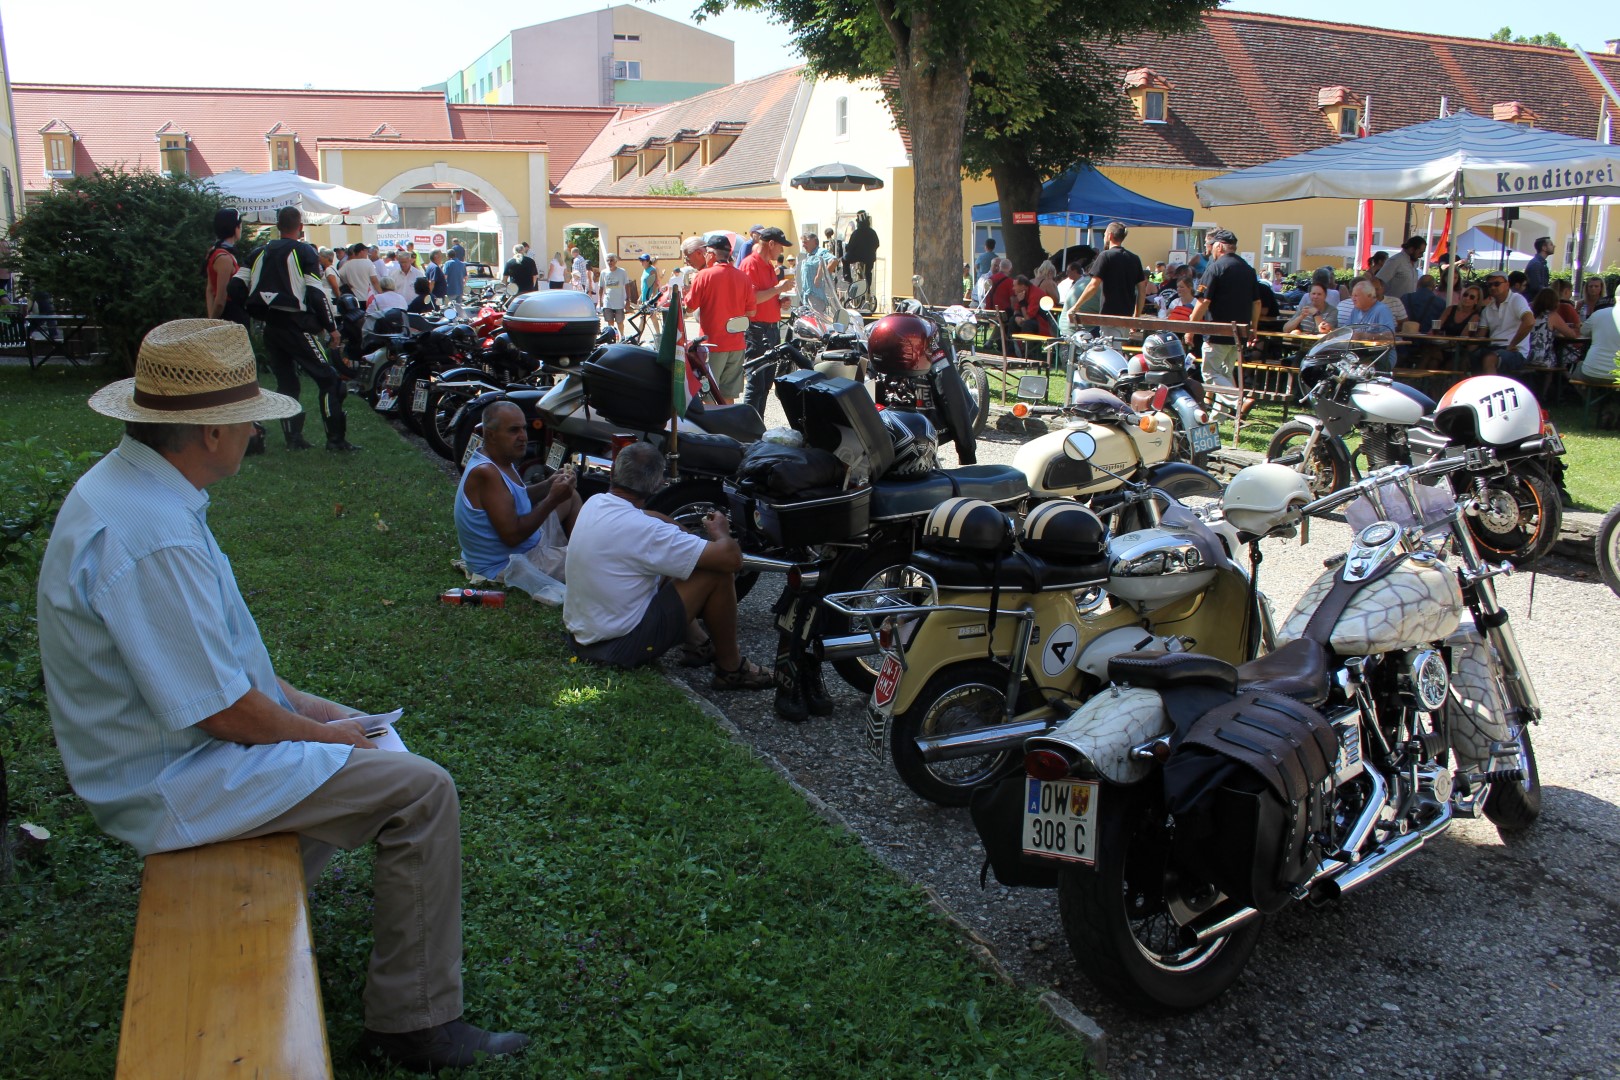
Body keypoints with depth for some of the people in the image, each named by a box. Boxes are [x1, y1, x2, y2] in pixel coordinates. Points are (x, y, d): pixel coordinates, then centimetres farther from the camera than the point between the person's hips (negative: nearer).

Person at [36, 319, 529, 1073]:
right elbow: (226, 711, -27)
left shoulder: (128, 482, 3)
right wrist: (322, 732, -10)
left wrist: (300, 701, 10)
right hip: (173, 783, -10)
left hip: (160, 739, 10)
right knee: (420, 791, -12)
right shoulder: (152, 537, -31)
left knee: (356, 734, 26)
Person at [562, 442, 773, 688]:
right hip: (620, 646, -9)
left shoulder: (593, 504, 0)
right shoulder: (643, 529, -25)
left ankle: (697, 643, 27)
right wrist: (720, 532, -2)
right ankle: (730, 668, 6)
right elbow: (731, 557, -23)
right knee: (718, 572, -10)